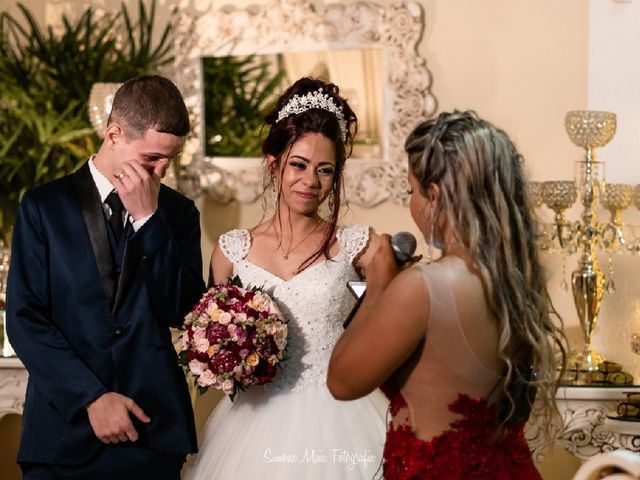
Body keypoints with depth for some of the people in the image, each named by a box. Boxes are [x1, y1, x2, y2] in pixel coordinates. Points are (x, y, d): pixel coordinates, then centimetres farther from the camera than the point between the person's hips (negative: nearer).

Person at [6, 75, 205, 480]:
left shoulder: (178, 213, 6)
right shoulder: (44, 206, 0)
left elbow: (184, 311, -5)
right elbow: (25, 320, -6)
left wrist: (149, 218, -12)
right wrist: (92, 397, -13)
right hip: (65, 427, -1)